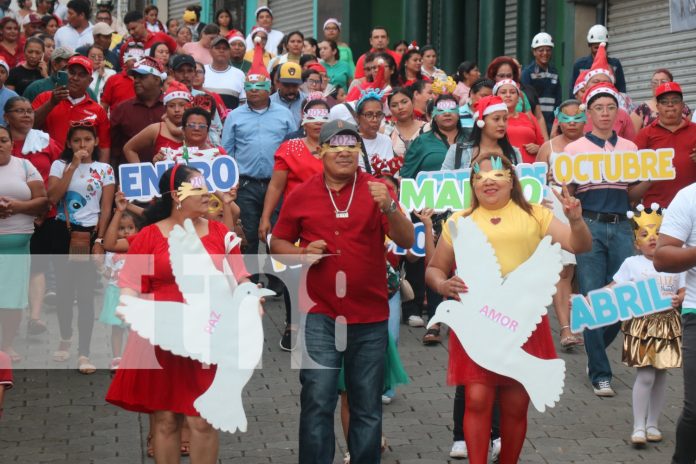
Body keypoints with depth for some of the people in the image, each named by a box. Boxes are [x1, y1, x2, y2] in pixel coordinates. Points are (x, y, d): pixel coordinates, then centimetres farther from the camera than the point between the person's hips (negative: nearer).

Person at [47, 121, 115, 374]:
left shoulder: (105, 170, 5)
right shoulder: (60, 165, 4)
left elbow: (106, 208, 0)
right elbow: (53, 197, -12)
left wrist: (99, 241, -9)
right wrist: (73, 166, -13)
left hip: (90, 233, -1)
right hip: (63, 232, 1)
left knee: (86, 291, -7)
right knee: (64, 288, 10)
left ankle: (84, 353, -8)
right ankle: (65, 339, 33)